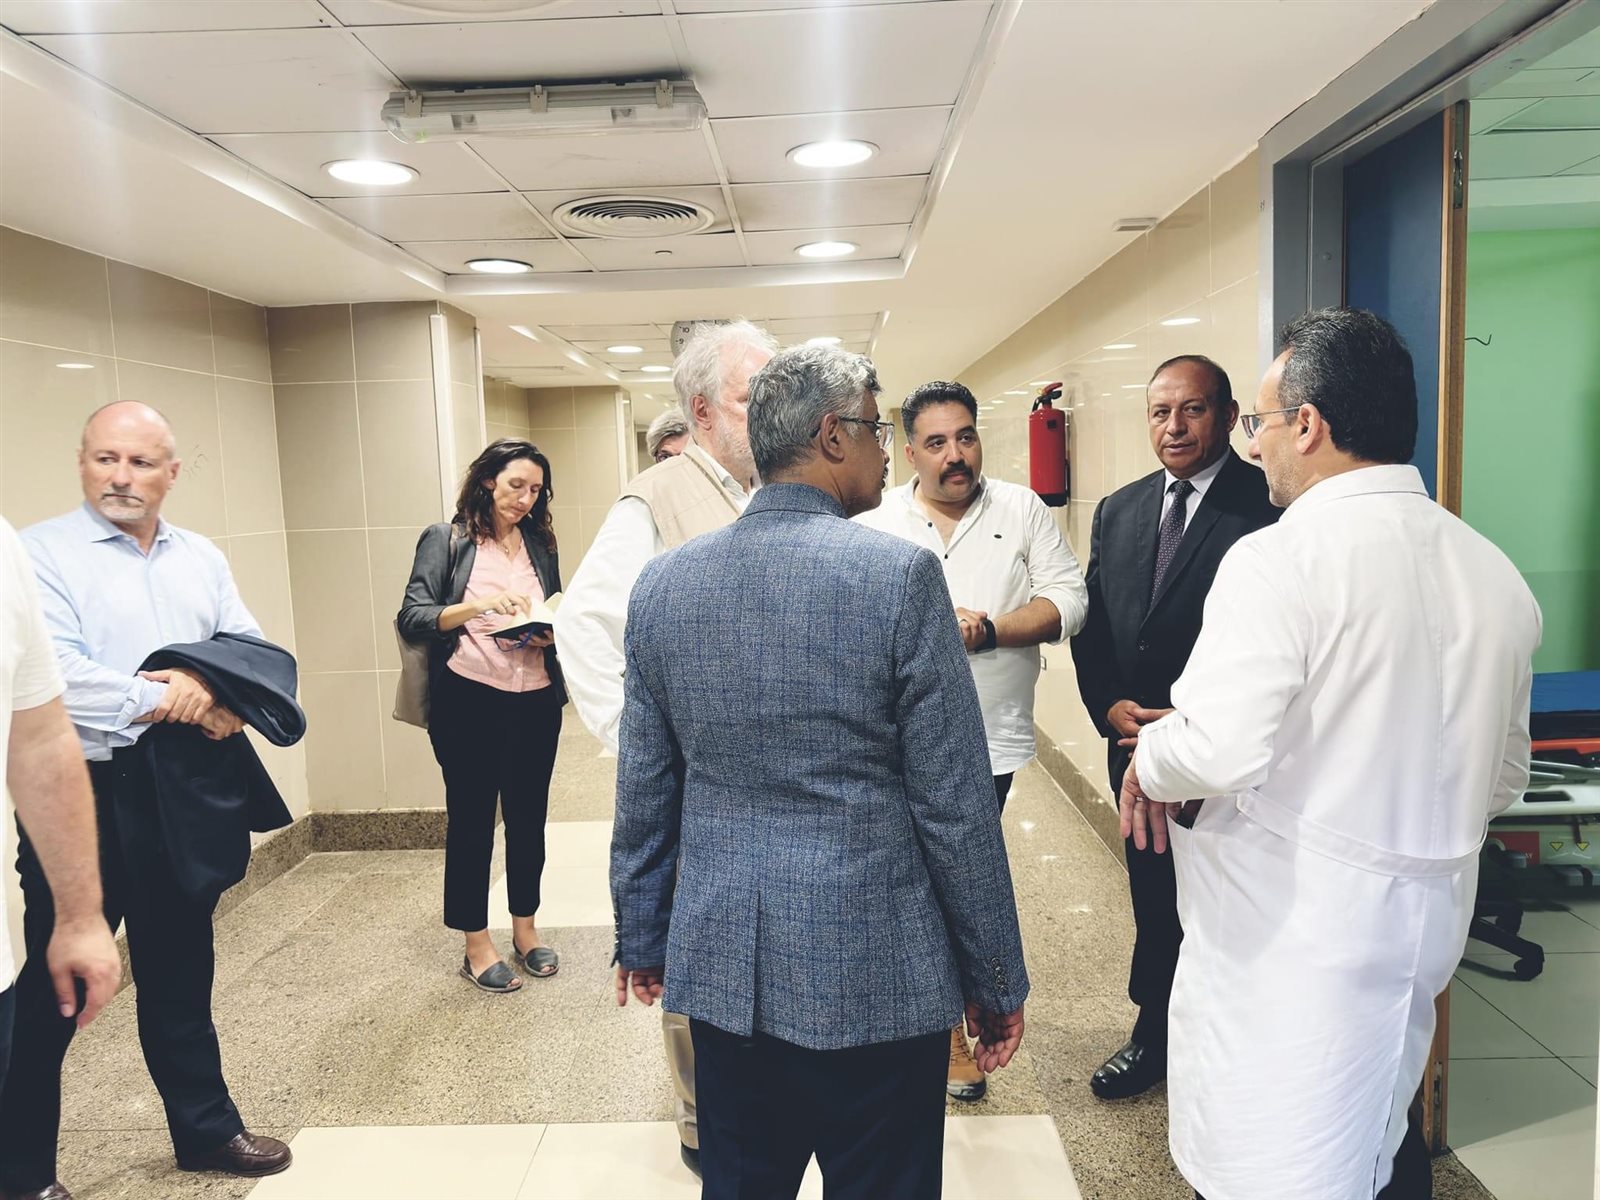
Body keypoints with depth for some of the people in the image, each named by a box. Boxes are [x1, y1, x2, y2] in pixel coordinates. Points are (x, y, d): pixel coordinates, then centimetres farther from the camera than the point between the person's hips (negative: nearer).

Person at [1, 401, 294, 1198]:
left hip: (184, 793, 5)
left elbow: (256, 653, 5)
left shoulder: (202, 559, 9)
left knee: (181, 974, 19)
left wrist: (222, 693, -16)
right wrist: (170, 699, -14)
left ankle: (205, 1128, 34)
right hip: (83, 796, -5)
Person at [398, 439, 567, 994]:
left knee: (528, 818, 13)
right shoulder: (446, 540, -2)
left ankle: (525, 931, 30)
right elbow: (412, 618, -10)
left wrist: (548, 636, -6)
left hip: (535, 701, 4)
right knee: (471, 822, 6)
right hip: (469, 702, -4)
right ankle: (477, 947, 19)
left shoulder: (541, 544, 11)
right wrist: (476, 606, -25)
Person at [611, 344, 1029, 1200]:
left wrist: (641, 939, 18)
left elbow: (644, 793, 6)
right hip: (873, 971, -4)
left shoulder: (663, 583, -1)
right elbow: (956, 806, -12)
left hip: (720, 968, 5)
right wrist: (998, 979, 0)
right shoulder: (900, 575, -14)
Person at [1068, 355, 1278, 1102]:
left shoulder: (1267, 506, -11)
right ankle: (1156, 1034, 35)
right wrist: (1108, 705, -2)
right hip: (1137, 743, 6)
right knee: (1153, 896, 17)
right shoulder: (1118, 511, 10)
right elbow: (1091, 623, 12)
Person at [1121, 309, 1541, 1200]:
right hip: (1426, 923, 8)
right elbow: (1503, 779, 15)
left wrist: (1150, 762, -6)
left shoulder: (1279, 558, -18)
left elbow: (1217, 752, -26)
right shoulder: (1497, 574, 6)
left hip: (1288, 925, -8)